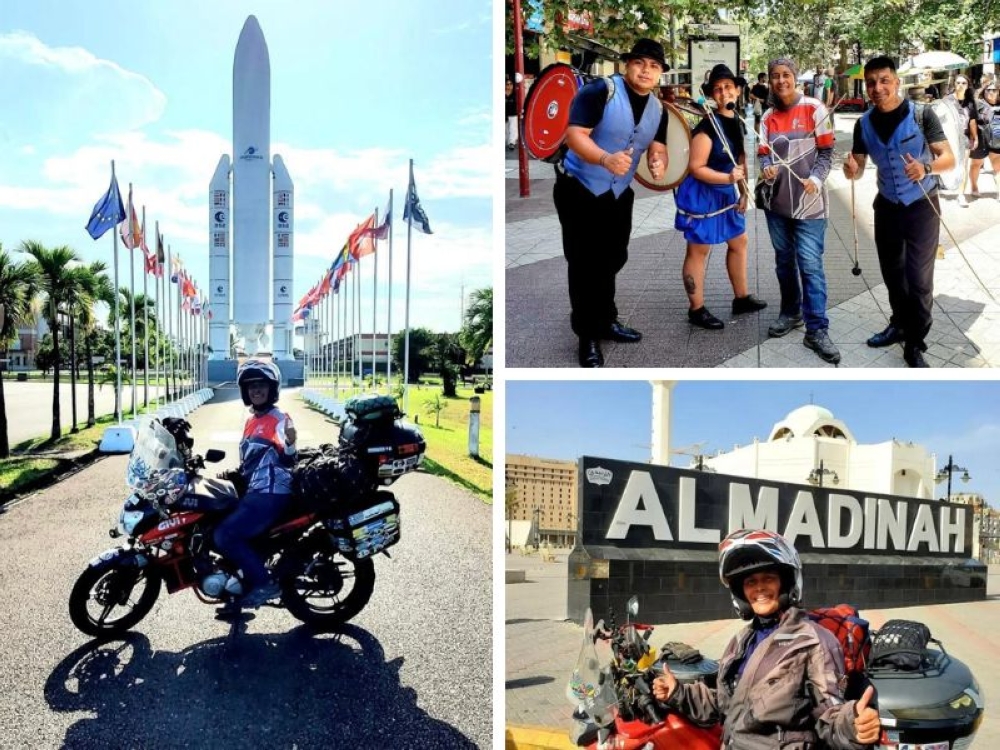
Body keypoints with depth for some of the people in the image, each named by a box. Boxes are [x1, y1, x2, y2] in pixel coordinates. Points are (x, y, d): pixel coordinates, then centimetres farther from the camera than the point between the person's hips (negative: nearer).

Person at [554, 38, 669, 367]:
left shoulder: (657, 109, 3)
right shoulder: (599, 91, -20)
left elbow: (657, 147, 3)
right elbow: (575, 134, -27)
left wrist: (658, 162, -23)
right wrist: (606, 159, -45)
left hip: (618, 192, 7)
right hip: (578, 189, -7)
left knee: (613, 259, 17)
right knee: (584, 263, -2)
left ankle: (606, 321, 35)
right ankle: (588, 336, 8)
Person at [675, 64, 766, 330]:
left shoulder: (736, 122, 6)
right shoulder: (707, 127, -20)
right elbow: (695, 168, -22)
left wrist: (743, 191, 10)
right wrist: (728, 178, -29)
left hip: (727, 194, 9)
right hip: (703, 195, -9)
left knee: (739, 242, 18)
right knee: (699, 250, 0)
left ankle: (741, 298, 34)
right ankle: (697, 310, 9)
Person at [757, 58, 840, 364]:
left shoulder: (814, 109, -3)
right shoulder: (768, 116, 8)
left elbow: (826, 151, -3)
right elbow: (764, 153, 5)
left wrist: (816, 179, -20)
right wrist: (767, 169, -18)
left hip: (809, 202, -4)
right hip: (776, 201, 4)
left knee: (810, 265, -9)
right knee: (784, 261, 14)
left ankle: (817, 330, -7)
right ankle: (790, 313, 30)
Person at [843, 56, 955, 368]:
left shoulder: (922, 115, -16)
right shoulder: (864, 124, -4)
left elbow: (949, 158, -16)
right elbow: (858, 169, 2)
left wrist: (926, 167, -38)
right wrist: (851, 169, -22)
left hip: (922, 207, -4)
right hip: (887, 206, 4)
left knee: (919, 279, -3)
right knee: (892, 273, 18)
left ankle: (915, 345, 9)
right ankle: (900, 324, 39)